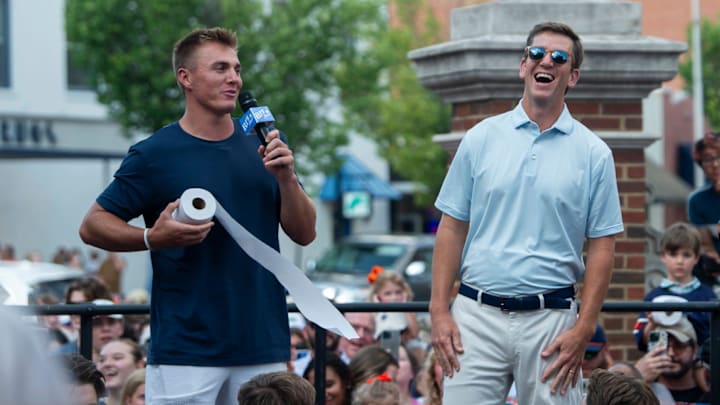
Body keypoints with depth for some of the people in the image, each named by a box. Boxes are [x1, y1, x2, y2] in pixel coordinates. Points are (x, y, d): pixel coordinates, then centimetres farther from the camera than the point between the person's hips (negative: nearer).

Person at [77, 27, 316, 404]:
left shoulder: (263, 145, 9)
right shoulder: (155, 154, -5)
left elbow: (304, 234, 8)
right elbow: (93, 225, -1)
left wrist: (286, 177, -10)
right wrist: (153, 238, -18)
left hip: (263, 347, 4)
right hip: (184, 353, -4)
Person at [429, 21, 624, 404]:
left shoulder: (593, 153, 4)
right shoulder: (481, 138, 7)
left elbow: (601, 247, 2)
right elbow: (452, 228, 7)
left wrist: (582, 331, -6)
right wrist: (439, 310, -1)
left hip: (551, 318, -1)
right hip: (476, 315, 1)